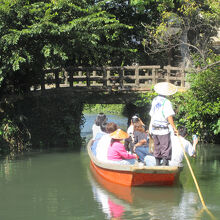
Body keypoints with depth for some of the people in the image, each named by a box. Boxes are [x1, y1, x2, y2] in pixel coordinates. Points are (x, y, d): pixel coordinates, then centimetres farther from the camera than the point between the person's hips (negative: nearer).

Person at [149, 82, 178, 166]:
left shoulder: (154, 100, 9)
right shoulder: (166, 102, -12)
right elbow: (169, 117, -16)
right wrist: (174, 128, -11)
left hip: (154, 129, 7)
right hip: (163, 129, -7)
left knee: (157, 147, 14)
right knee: (166, 147, -4)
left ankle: (157, 164, 17)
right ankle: (165, 163, -9)